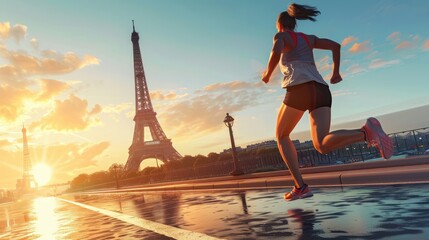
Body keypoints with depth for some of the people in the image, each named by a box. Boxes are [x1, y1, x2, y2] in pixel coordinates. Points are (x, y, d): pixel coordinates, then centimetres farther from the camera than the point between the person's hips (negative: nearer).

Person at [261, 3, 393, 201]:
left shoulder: (281, 36, 15)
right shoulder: (308, 38, 34)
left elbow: (276, 51, -8)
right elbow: (335, 45, 26)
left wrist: (267, 74, 7)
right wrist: (336, 71, 30)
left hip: (299, 89, -6)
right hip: (321, 90, 6)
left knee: (281, 136, 13)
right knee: (322, 146, -7)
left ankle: (300, 187, -2)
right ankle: (366, 132, -35)